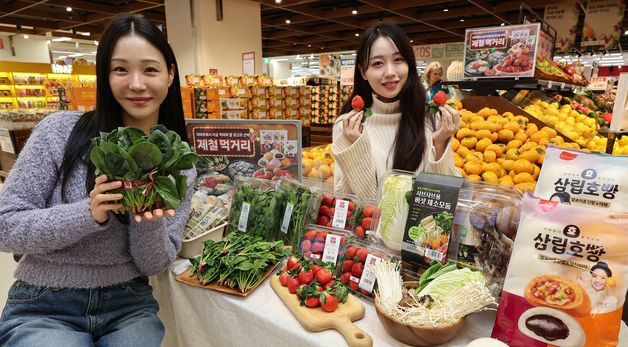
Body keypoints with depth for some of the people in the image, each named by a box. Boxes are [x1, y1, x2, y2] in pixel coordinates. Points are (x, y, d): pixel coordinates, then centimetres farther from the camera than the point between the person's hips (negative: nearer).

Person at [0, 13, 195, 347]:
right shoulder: (60, 130, -9)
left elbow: (155, 264, -5)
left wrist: (150, 217, -25)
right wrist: (89, 214, -25)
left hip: (129, 306, 2)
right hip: (43, 308, -1)